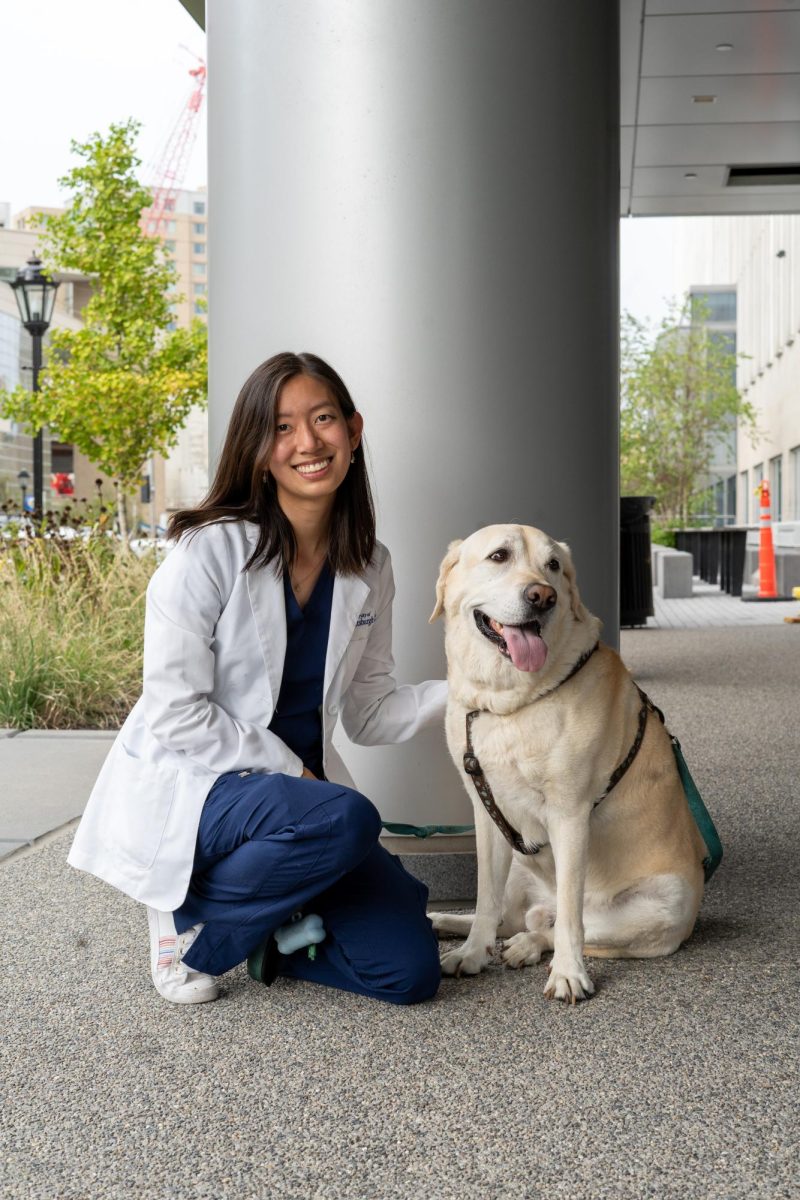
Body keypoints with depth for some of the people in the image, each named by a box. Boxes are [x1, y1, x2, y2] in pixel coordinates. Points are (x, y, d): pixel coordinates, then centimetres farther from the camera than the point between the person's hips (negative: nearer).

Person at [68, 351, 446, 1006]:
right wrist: (290, 771, -17)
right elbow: (176, 714, -17)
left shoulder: (369, 566, 3)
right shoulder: (211, 551, -16)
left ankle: (270, 921, 19)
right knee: (345, 820, -36)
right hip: (185, 785, -5)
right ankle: (193, 920, -8)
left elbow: (367, 713, 6)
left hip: (300, 785, 6)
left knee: (410, 971, -7)